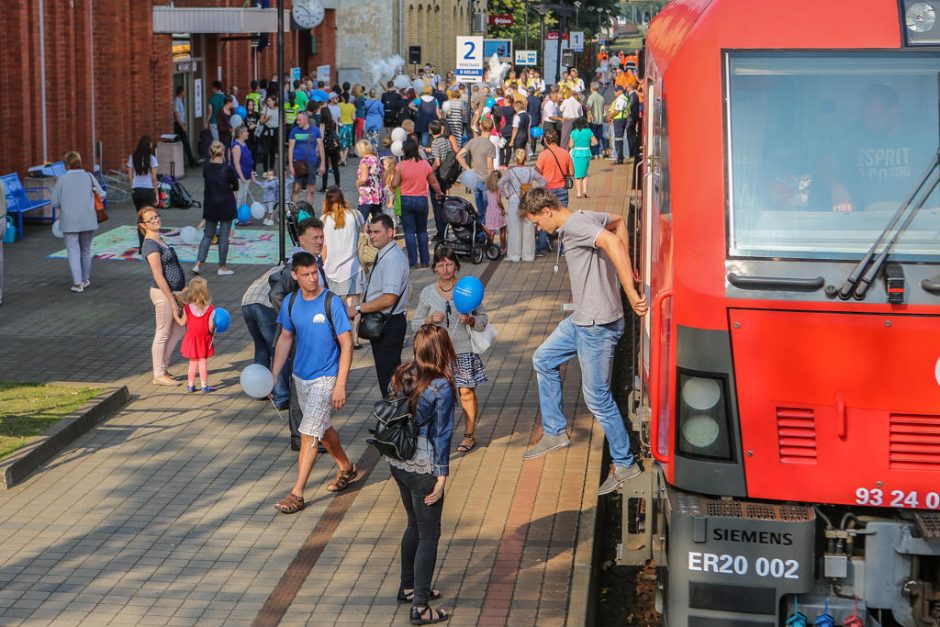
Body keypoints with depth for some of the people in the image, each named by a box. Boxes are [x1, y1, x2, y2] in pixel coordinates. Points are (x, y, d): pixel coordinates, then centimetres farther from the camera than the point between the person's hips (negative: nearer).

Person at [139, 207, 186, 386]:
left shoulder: (159, 239, 11)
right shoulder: (151, 245, -18)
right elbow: (159, 277, -20)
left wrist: (181, 292, 18)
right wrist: (172, 301, -19)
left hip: (173, 292, 9)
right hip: (163, 293, -9)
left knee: (177, 333, 16)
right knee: (163, 334, 2)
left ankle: (161, 367, 27)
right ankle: (159, 375, 13)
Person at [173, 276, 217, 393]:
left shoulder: (187, 308, -10)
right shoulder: (210, 309, -14)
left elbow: (182, 323, -3)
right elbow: (211, 326, -14)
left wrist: (176, 315, 15)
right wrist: (213, 333, 7)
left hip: (191, 338, 1)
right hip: (204, 339, -1)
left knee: (193, 362, 12)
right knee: (203, 361, 6)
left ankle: (191, 385, 17)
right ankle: (204, 385, 9)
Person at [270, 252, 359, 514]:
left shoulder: (332, 303, -17)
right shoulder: (290, 302, -1)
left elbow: (346, 345, -15)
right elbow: (285, 339, 11)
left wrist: (340, 385, -19)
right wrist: (273, 376, 5)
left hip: (325, 379, -6)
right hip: (301, 377, 6)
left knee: (309, 434, -10)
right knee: (323, 427, 20)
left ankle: (297, 493, -7)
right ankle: (346, 468, 42)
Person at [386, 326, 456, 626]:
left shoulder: (403, 376, 0)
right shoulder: (442, 387, -19)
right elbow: (442, 434, -17)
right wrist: (442, 476, -11)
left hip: (397, 462, 7)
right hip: (422, 468, -7)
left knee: (414, 525, 25)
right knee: (429, 535, 5)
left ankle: (408, 587, 39)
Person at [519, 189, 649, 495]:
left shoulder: (575, 225, -22)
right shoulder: (588, 218, 8)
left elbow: (613, 242, -38)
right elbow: (619, 222, 26)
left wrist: (631, 293, -40)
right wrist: (626, 266, 18)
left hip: (597, 326, -11)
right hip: (581, 320, 11)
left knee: (597, 398, 0)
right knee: (543, 360, 23)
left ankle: (624, 463, 13)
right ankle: (554, 432, 32)